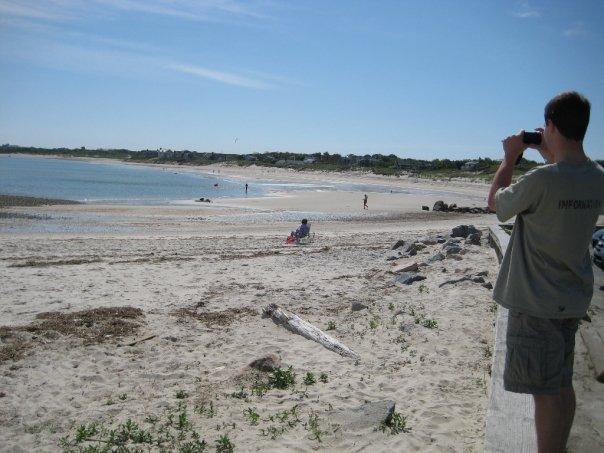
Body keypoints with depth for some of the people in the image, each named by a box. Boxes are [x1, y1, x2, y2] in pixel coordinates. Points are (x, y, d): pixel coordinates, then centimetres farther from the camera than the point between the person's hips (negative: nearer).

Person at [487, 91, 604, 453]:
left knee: (546, 392, 3)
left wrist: (510, 157, 5)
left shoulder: (541, 180, -25)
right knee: (562, 384, 21)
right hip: (573, 301, 8)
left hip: (536, 304, -8)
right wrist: (548, 155, 22)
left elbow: (496, 202, -5)